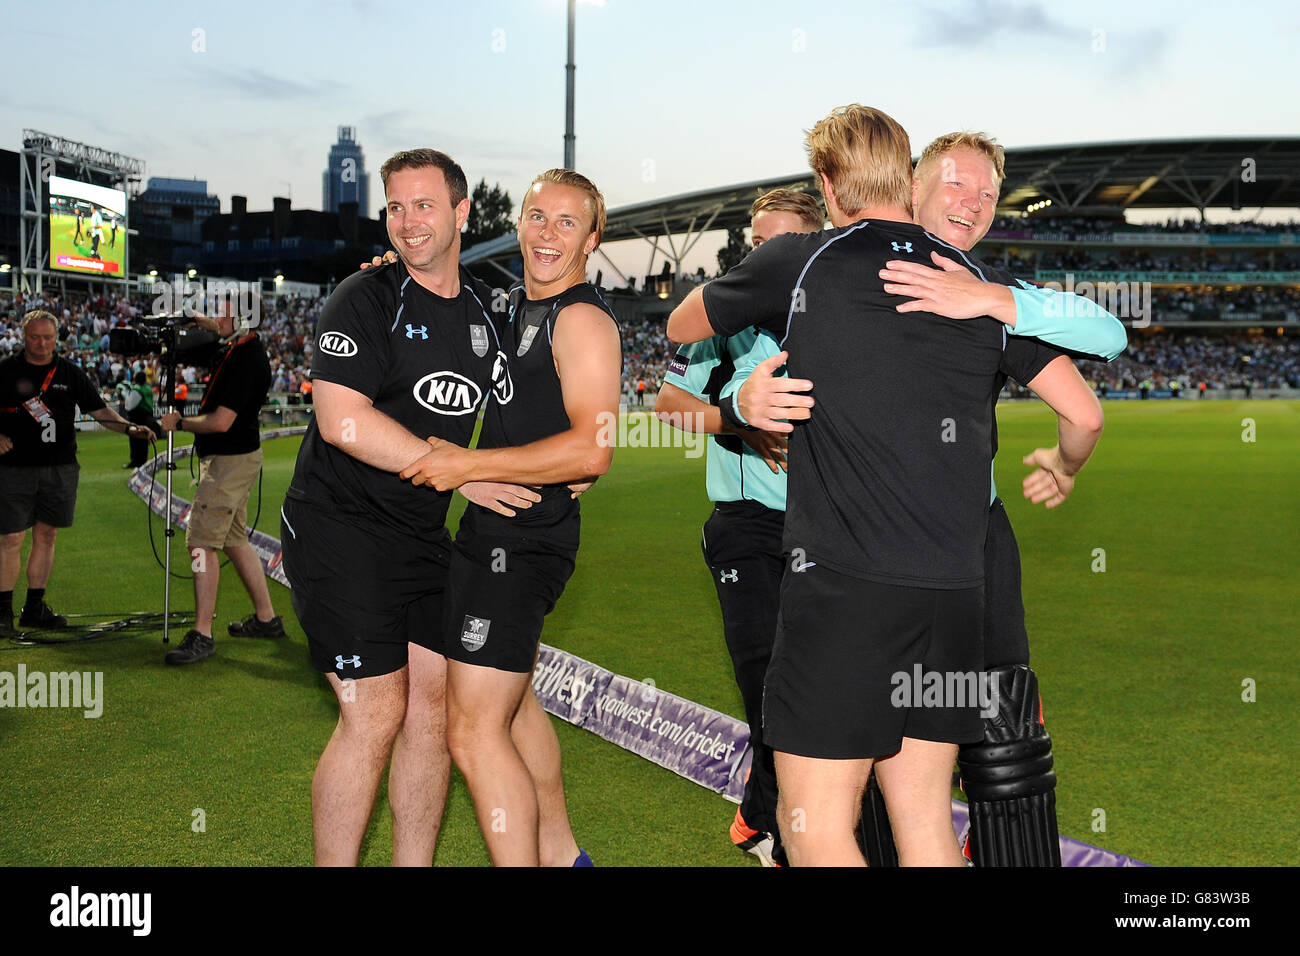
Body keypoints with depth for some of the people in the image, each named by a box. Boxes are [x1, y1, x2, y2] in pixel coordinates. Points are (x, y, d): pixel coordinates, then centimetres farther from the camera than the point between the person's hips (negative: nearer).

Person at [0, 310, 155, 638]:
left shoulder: (70, 373, 8)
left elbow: (99, 409, 5)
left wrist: (130, 428, -10)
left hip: (60, 469, 3)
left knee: (46, 536, 9)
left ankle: (34, 608, 18)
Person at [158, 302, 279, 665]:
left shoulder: (247, 360, -22)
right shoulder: (240, 347, 8)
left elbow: (221, 421, -25)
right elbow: (220, 329, 35)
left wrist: (180, 423, -10)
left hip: (231, 461, -11)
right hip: (231, 459, 11)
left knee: (201, 542, -11)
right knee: (235, 541, 17)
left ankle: (202, 635, -9)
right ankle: (266, 618, 25)